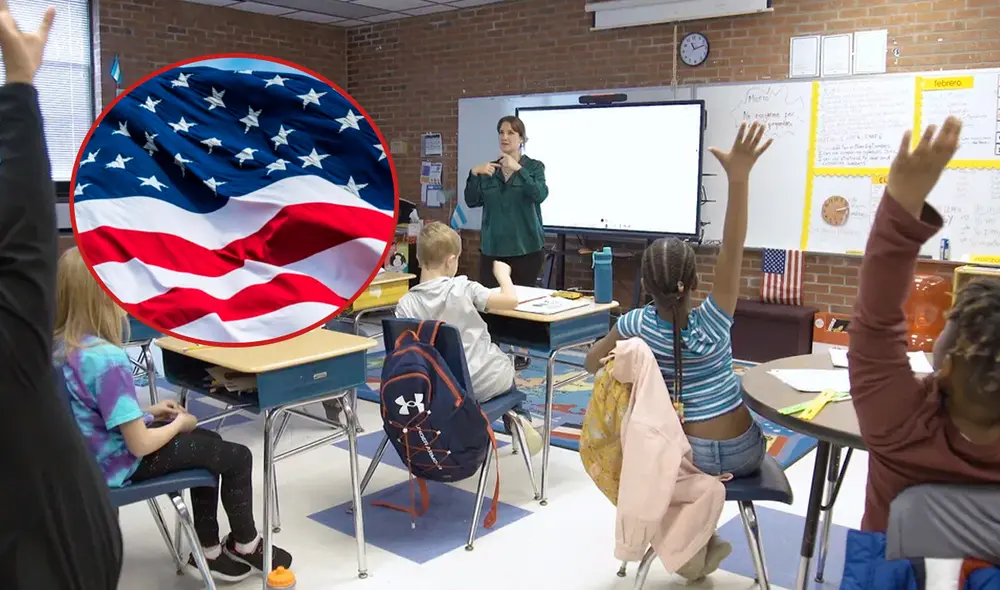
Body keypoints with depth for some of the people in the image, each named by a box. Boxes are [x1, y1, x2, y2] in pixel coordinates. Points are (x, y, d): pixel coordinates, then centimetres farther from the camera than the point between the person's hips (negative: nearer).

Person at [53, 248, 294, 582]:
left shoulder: (59, 347, -4)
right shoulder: (107, 359, -32)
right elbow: (140, 445, -28)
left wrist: (149, 412, 7)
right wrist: (178, 423, -10)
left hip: (91, 456, 9)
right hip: (118, 466, -9)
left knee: (209, 443, 24)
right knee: (237, 457, 5)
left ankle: (207, 551, 28)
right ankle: (246, 546, 29)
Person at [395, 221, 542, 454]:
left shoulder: (406, 304, -9)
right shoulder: (462, 288, -16)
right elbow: (511, 300, -18)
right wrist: (502, 274, 1)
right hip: (485, 382, -2)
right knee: (505, 364, 34)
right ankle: (517, 418, 20)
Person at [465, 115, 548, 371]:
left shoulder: (534, 166, 0)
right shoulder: (488, 168, 9)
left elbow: (539, 195, -19)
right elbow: (472, 201, 0)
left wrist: (517, 170, -28)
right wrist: (474, 174, -14)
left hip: (525, 246, -2)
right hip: (492, 245, 3)